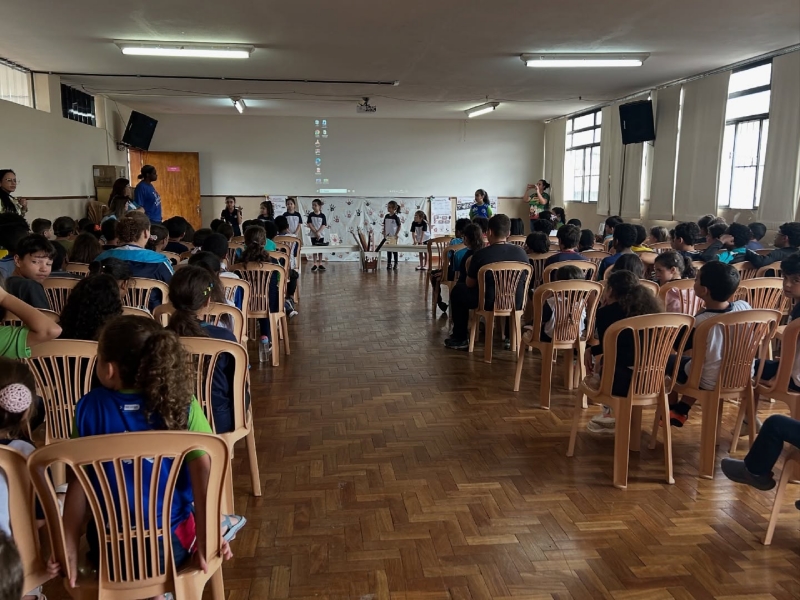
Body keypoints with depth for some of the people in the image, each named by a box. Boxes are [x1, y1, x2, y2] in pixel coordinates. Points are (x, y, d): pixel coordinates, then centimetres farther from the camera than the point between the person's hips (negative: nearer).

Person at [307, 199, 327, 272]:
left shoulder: (322, 215, -3)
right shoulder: (311, 215, -2)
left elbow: (324, 225, -8)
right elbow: (309, 224, -7)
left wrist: (318, 232, -20)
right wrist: (316, 233, -16)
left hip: (321, 235, 0)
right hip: (313, 235, 0)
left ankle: (320, 264, 12)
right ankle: (315, 264, 8)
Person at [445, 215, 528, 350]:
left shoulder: (481, 254, -15)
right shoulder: (521, 252, -3)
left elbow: (469, 284, -3)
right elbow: (524, 282, 11)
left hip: (489, 302, -4)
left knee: (458, 290, 21)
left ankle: (460, 339, 23)